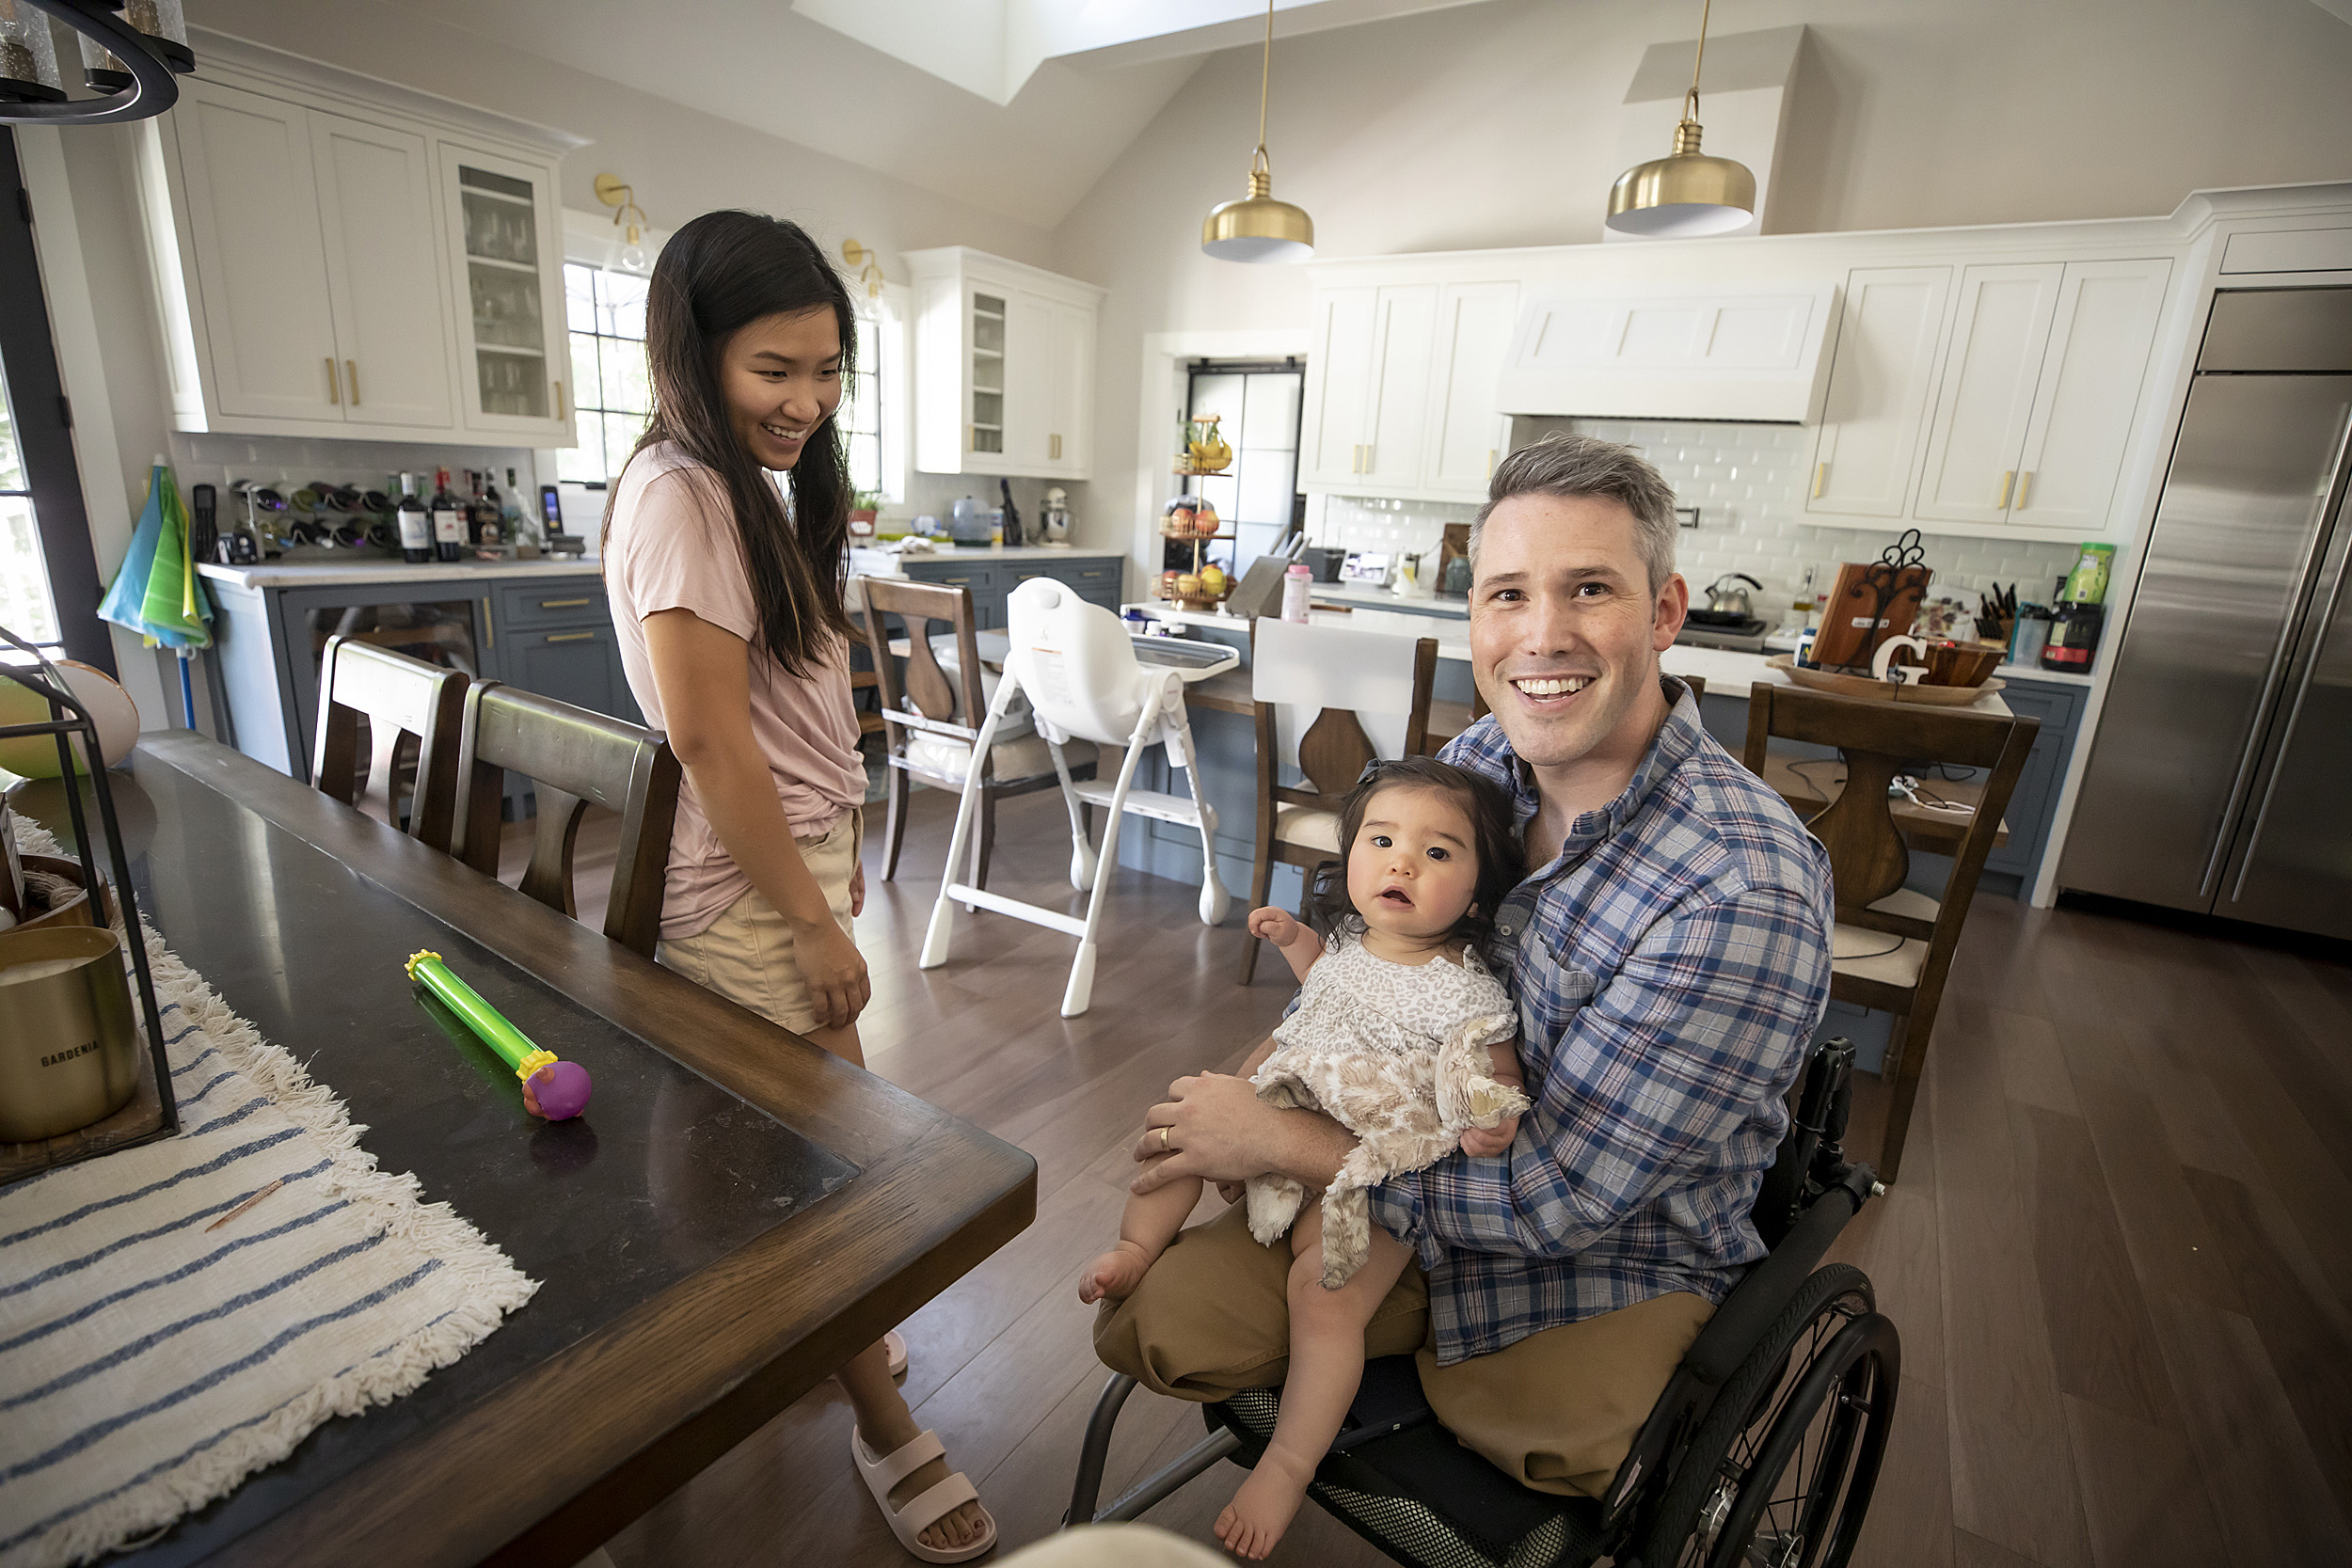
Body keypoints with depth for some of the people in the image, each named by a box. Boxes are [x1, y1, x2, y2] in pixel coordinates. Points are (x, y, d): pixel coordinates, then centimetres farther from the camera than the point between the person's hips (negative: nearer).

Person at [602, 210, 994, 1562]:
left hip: (795, 850, 9)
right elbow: (710, 739, -21)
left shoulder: (756, 484, 13)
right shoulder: (680, 494, -17)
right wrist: (815, 922, -17)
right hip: (746, 889, -8)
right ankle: (886, 1432, 23)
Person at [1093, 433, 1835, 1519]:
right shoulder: (1476, 761, -9)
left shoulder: (1749, 897, -29)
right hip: (1406, 1187, 3)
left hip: (1610, 1271, -2)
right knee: (1148, 1320, -8)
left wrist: (1280, 1141, -22)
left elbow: (1557, 1197, -25)